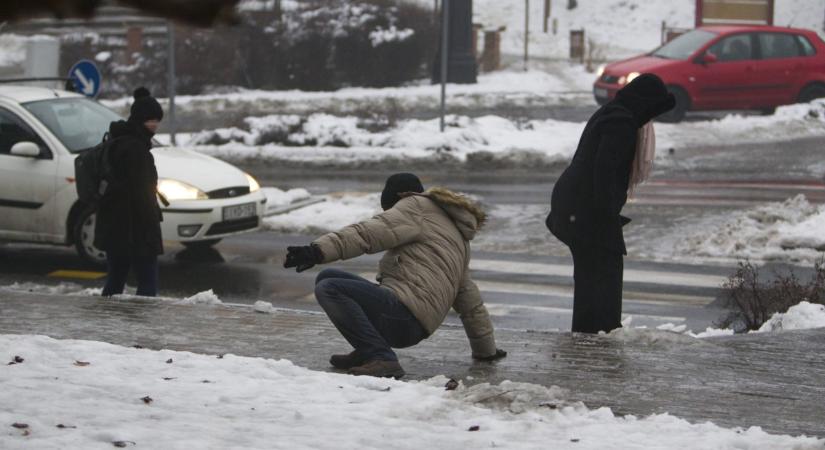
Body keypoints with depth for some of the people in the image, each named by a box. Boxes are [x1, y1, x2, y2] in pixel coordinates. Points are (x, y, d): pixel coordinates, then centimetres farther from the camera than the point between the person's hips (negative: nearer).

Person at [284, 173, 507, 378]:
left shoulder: (417, 207, 5)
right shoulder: (457, 238, 32)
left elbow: (368, 234, -13)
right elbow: (470, 300, 36)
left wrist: (319, 250, -24)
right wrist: (486, 349, 44)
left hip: (403, 315, -9)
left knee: (329, 289, -19)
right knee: (327, 276, 14)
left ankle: (380, 358, -23)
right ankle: (368, 352, 7)